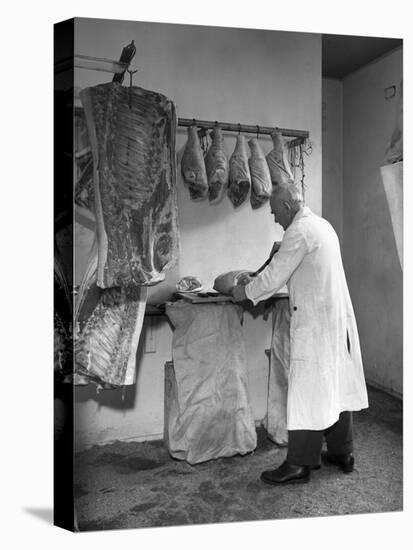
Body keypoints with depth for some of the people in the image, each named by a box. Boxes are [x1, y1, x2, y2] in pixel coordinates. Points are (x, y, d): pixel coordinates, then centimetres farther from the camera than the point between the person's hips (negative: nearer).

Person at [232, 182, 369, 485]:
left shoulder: (300, 230, -14)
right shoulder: (322, 225, 16)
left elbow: (274, 276, -14)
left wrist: (246, 292, 1)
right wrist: (256, 281, 17)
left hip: (315, 322, -10)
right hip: (338, 316, 10)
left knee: (308, 390, -3)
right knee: (337, 385, 16)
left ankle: (300, 465, 7)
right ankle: (343, 453, 28)